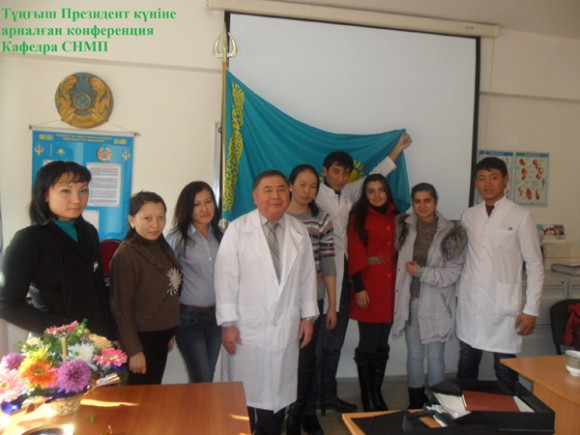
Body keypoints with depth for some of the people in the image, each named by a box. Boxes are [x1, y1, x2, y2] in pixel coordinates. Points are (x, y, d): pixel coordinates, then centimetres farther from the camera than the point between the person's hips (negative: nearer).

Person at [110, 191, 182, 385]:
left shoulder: (163, 248, 4)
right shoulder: (126, 254, -18)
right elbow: (122, 307, -17)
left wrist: (170, 332, 14)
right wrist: (134, 350, -16)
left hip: (161, 335, 7)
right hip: (141, 337, -7)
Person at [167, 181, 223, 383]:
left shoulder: (219, 235, 4)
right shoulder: (177, 238, -11)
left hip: (215, 315, 5)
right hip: (188, 317, -4)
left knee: (207, 378, 15)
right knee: (202, 380, 0)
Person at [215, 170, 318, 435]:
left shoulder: (299, 231, 3)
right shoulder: (237, 229, -7)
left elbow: (308, 275, 7)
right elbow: (226, 278, -9)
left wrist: (308, 316, 6)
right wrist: (227, 322, -10)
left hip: (285, 327, 3)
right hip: (247, 327, -3)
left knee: (279, 390, 14)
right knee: (244, 392, 10)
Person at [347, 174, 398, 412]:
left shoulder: (395, 216, 11)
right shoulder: (359, 216, -1)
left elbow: (398, 249, 10)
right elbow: (355, 253, -7)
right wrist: (359, 287, -13)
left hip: (390, 286, 4)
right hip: (368, 286, -4)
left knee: (382, 345, 12)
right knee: (367, 345, 3)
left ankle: (377, 393, 26)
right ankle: (367, 396, 18)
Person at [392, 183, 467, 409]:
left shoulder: (451, 233, -7)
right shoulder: (405, 226, 1)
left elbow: (453, 273, -8)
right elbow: (401, 260, 11)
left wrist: (421, 272, -13)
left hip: (436, 304, -3)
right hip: (410, 301, 3)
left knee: (435, 357, 5)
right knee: (414, 354, 14)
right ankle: (415, 404, 29)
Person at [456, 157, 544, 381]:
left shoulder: (521, 217, -5)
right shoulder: (468, 216, 6)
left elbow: (535, 265, -4)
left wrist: (531, 310, -7)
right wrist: (458, 293, 9)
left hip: (503, 306, -3)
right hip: (469, 303, 4)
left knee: (505, 370, 4)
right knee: (466, 366, 14)